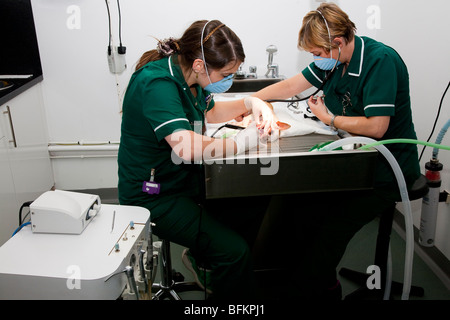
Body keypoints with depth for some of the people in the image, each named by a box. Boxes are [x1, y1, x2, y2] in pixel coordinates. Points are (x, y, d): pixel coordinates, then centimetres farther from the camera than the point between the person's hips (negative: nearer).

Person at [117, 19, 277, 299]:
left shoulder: (187, 76, 1)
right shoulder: (157, 83, -27)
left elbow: (210, 112, 20)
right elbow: (186, 147, -41)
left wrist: (251, 105, 2)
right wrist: (243, 142, -26)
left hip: (186, 179, 9)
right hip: (153, 196, -9)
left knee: (257, 201, 4)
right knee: (234, 251, -20)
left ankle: (202, 258, 20)